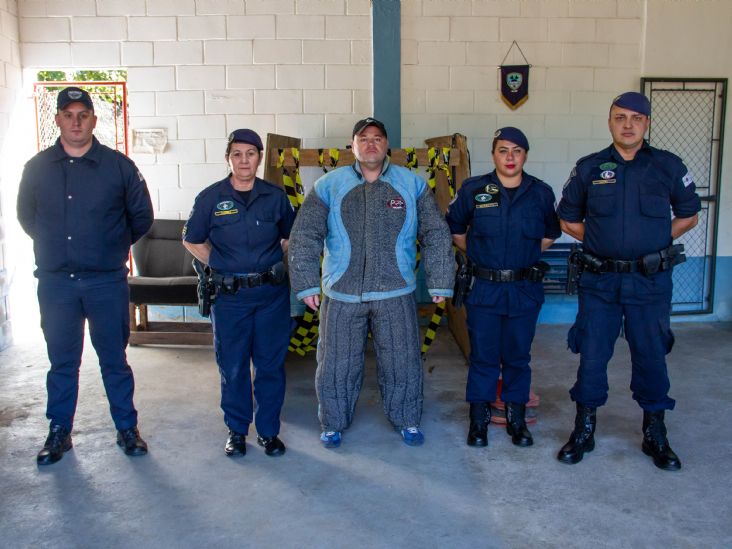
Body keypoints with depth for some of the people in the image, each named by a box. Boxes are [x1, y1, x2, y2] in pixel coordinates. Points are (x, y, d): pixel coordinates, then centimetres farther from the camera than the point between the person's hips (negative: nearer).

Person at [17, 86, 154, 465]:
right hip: (55, 283, 2)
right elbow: (25, 215, 18)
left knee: (114, 359, 8)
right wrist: (53, 246, 15)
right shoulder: (38, 167, 4)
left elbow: (142, 216, 8)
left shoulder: (119, 166, -2)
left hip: (107, 282, -1)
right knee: (61, 361, 11)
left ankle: (127, 428, 20)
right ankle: (59, 432, 24)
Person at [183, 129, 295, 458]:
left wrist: (276, 263, 6)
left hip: (272, 292, 1)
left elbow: (290, 236, 17)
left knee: (271, 364, 6)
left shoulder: (275, 196, 3)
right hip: (229, 295, -1)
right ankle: (236, 430, 23)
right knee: (232, 366, 6)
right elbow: (192, 241, 10)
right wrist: (219, 266, 2)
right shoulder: (211, 198, -1)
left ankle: (268, 430, 20)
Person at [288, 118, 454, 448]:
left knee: (403, 363, 9)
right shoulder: (329, 186, 1)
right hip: (341, 296, 0)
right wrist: (306, 284, -7)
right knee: (336, 365, 9)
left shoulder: (412, 184, 4)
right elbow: (304, 236, -1)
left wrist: (439, 282, 0)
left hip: (396, 295, 0)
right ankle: (333, 423, 30)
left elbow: (436, 235, 5)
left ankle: (406, 420, 32)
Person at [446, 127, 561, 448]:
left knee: (518, 356, 11)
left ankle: (516, 418, 26)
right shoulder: (473, 190, -3)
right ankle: (479, 419, 20)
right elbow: (455, 230, 11)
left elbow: (550, 235, 16)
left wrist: (527, 254, 8)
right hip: (483, 288, -1)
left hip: (525, 289, 1)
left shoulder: (541, 193, 1)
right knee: (483, 356, 6)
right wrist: (479, 254, 7)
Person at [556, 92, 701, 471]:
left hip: (651, 282, 0)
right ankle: (583, 431, 21)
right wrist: (602, 242, 2)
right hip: (600, 282, 0)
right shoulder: (589, 168, 3)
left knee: (651, 358, 9)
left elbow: (688, 215, 13)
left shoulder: (669, 167, 2)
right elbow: (568, 220, 12)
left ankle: (655, 435, 26)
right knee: (591, 357, 5)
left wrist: (656, 243, 3)